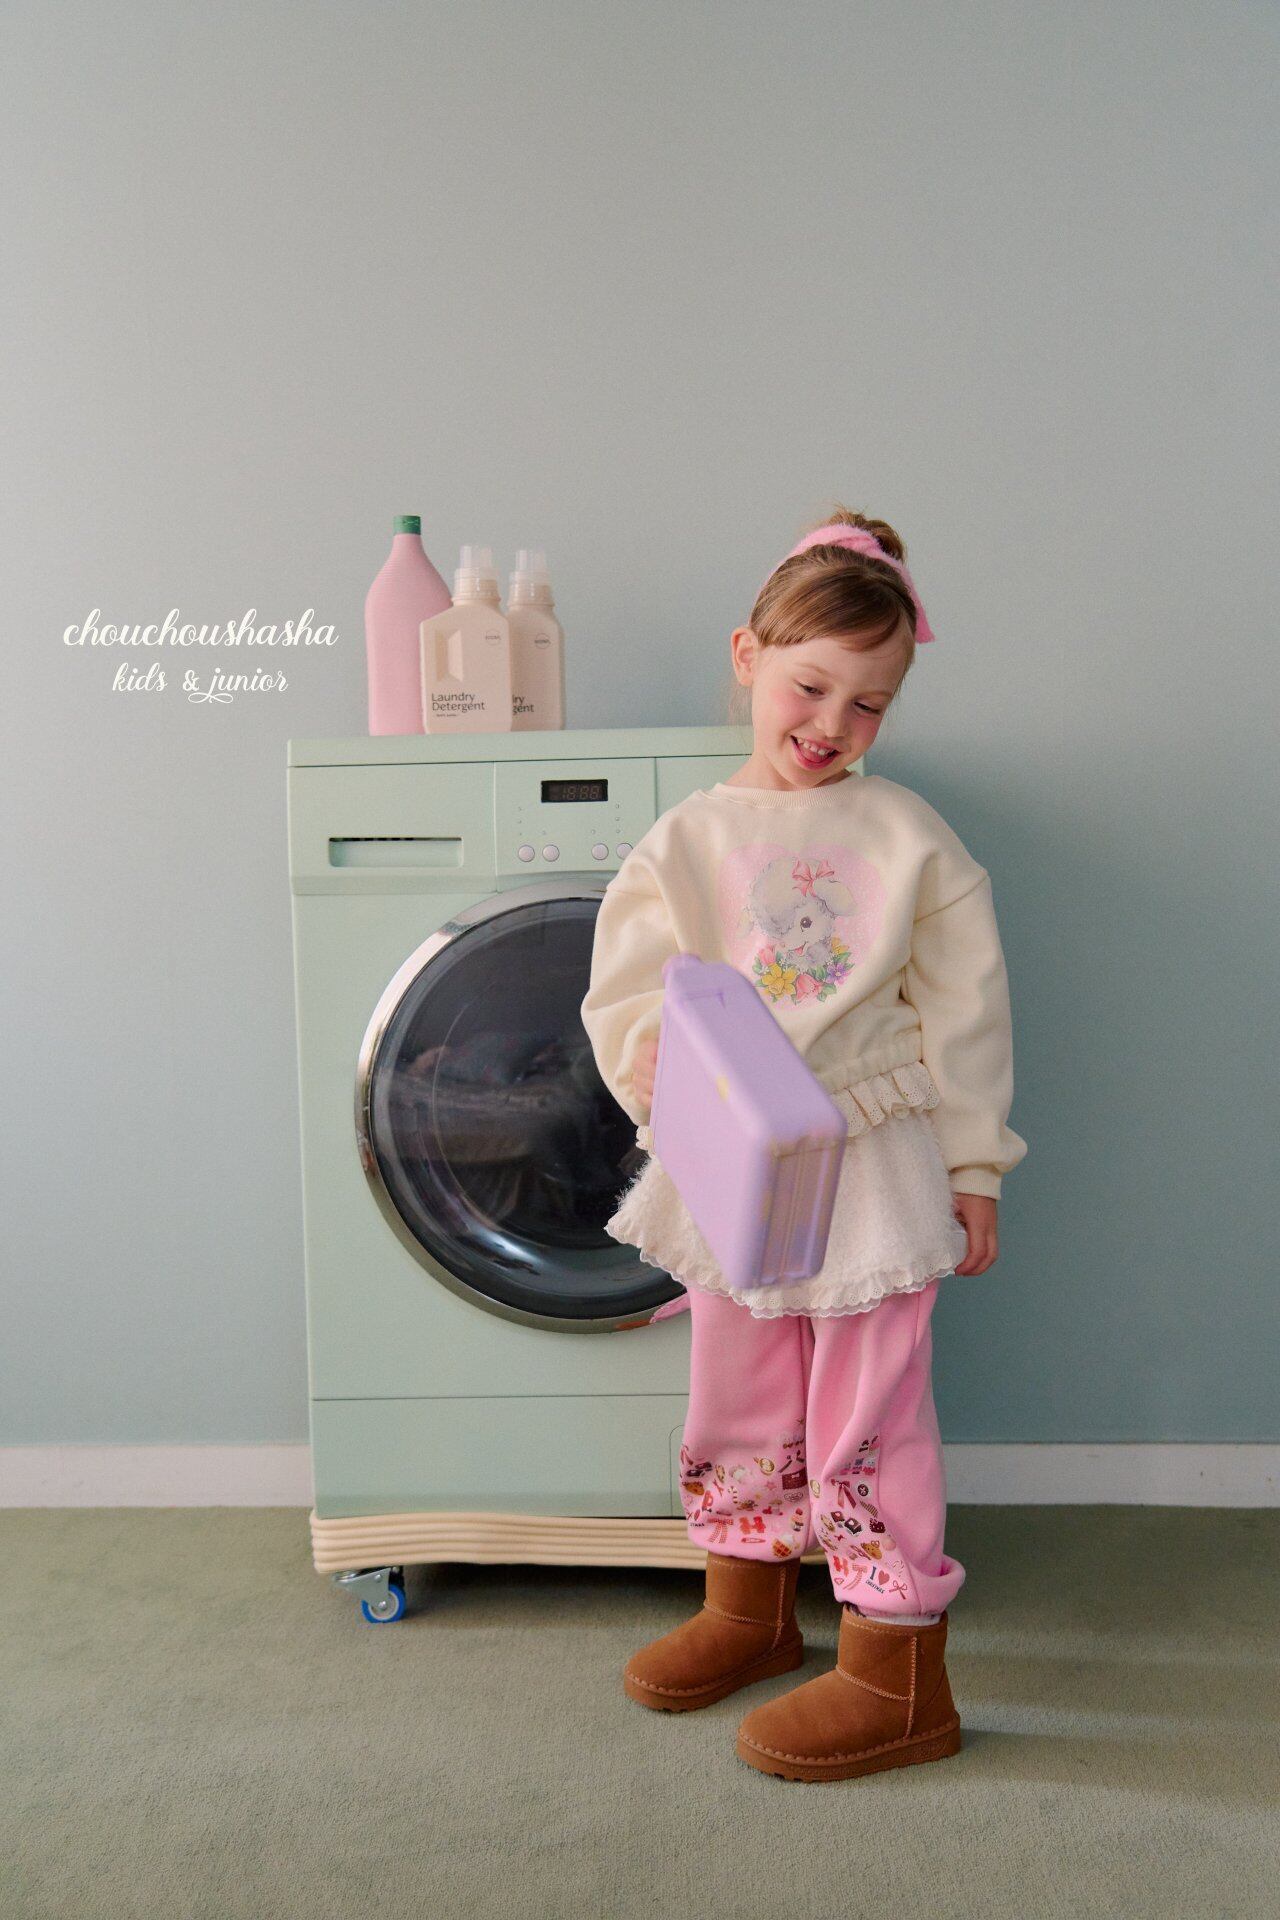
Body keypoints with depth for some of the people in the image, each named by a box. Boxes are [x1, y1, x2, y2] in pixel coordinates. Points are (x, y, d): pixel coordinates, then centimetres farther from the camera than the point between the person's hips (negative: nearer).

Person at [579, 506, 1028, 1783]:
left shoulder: (907, 838, -5)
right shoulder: (685, 841, 0)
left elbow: (964, 1011, -3)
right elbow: (624, 989, -2)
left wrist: (973, 1170, -3)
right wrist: (659, 1062, -24)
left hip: (872, 1159, -3)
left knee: (868, 1415, 3)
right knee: (738, 1397, 18)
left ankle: (895, 1672, 19)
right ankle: (747, 1610, 40)